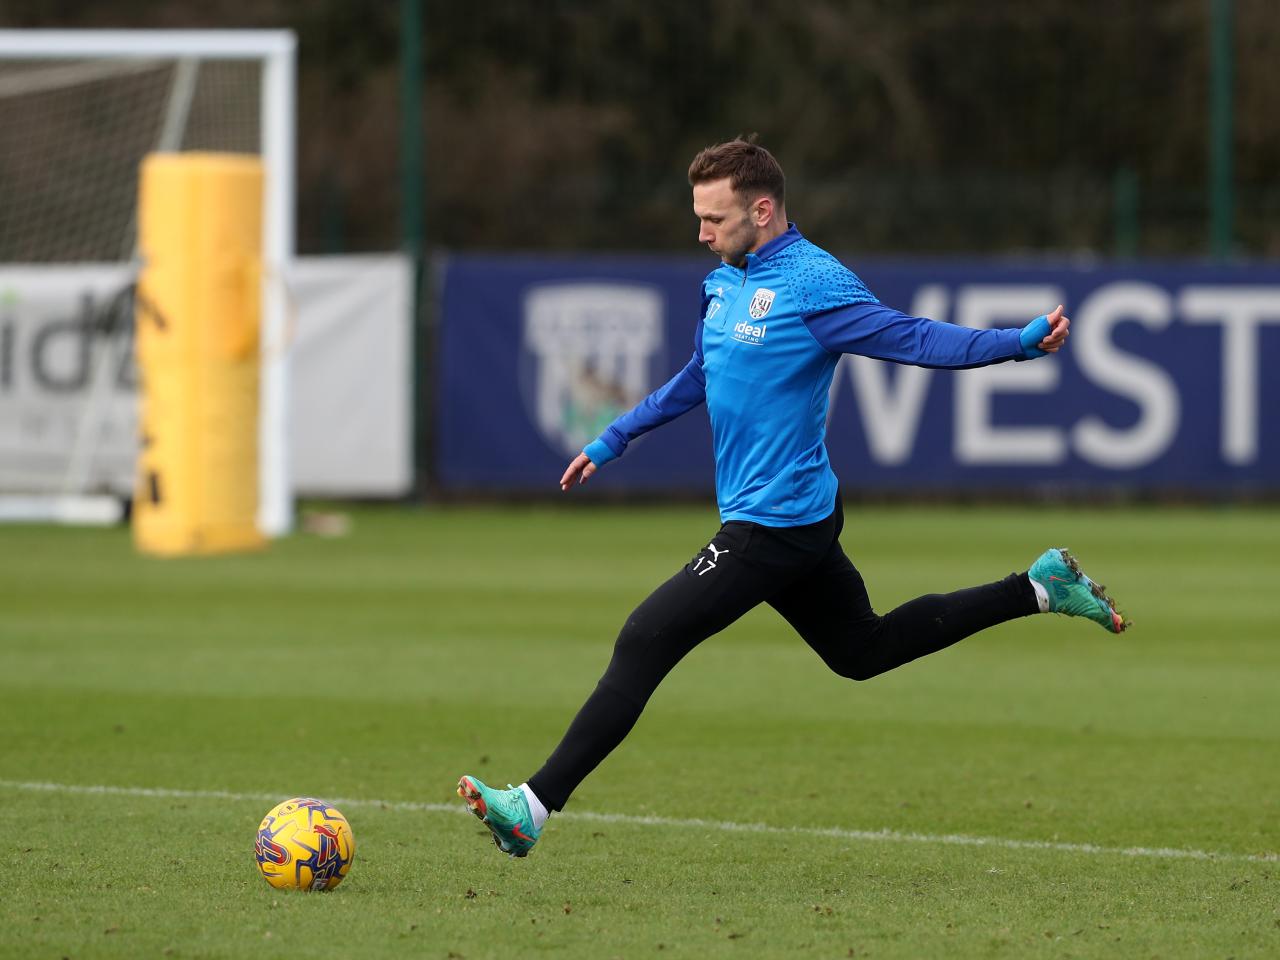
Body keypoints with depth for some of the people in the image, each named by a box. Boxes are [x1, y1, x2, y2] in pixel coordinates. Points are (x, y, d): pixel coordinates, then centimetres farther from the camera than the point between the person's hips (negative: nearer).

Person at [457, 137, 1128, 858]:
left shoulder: (814, 285, -16)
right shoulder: (724, 282, 12)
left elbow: (914, 338, -19)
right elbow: (699, 379, 28)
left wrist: (1022, 342, -32)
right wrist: (613, 440, 32)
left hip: (774, 522, -10)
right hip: (797, 520, 10)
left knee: (644, 644, -13)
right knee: (863, 650, 23)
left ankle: (535, 807, -13)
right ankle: (1039, 589, 27)